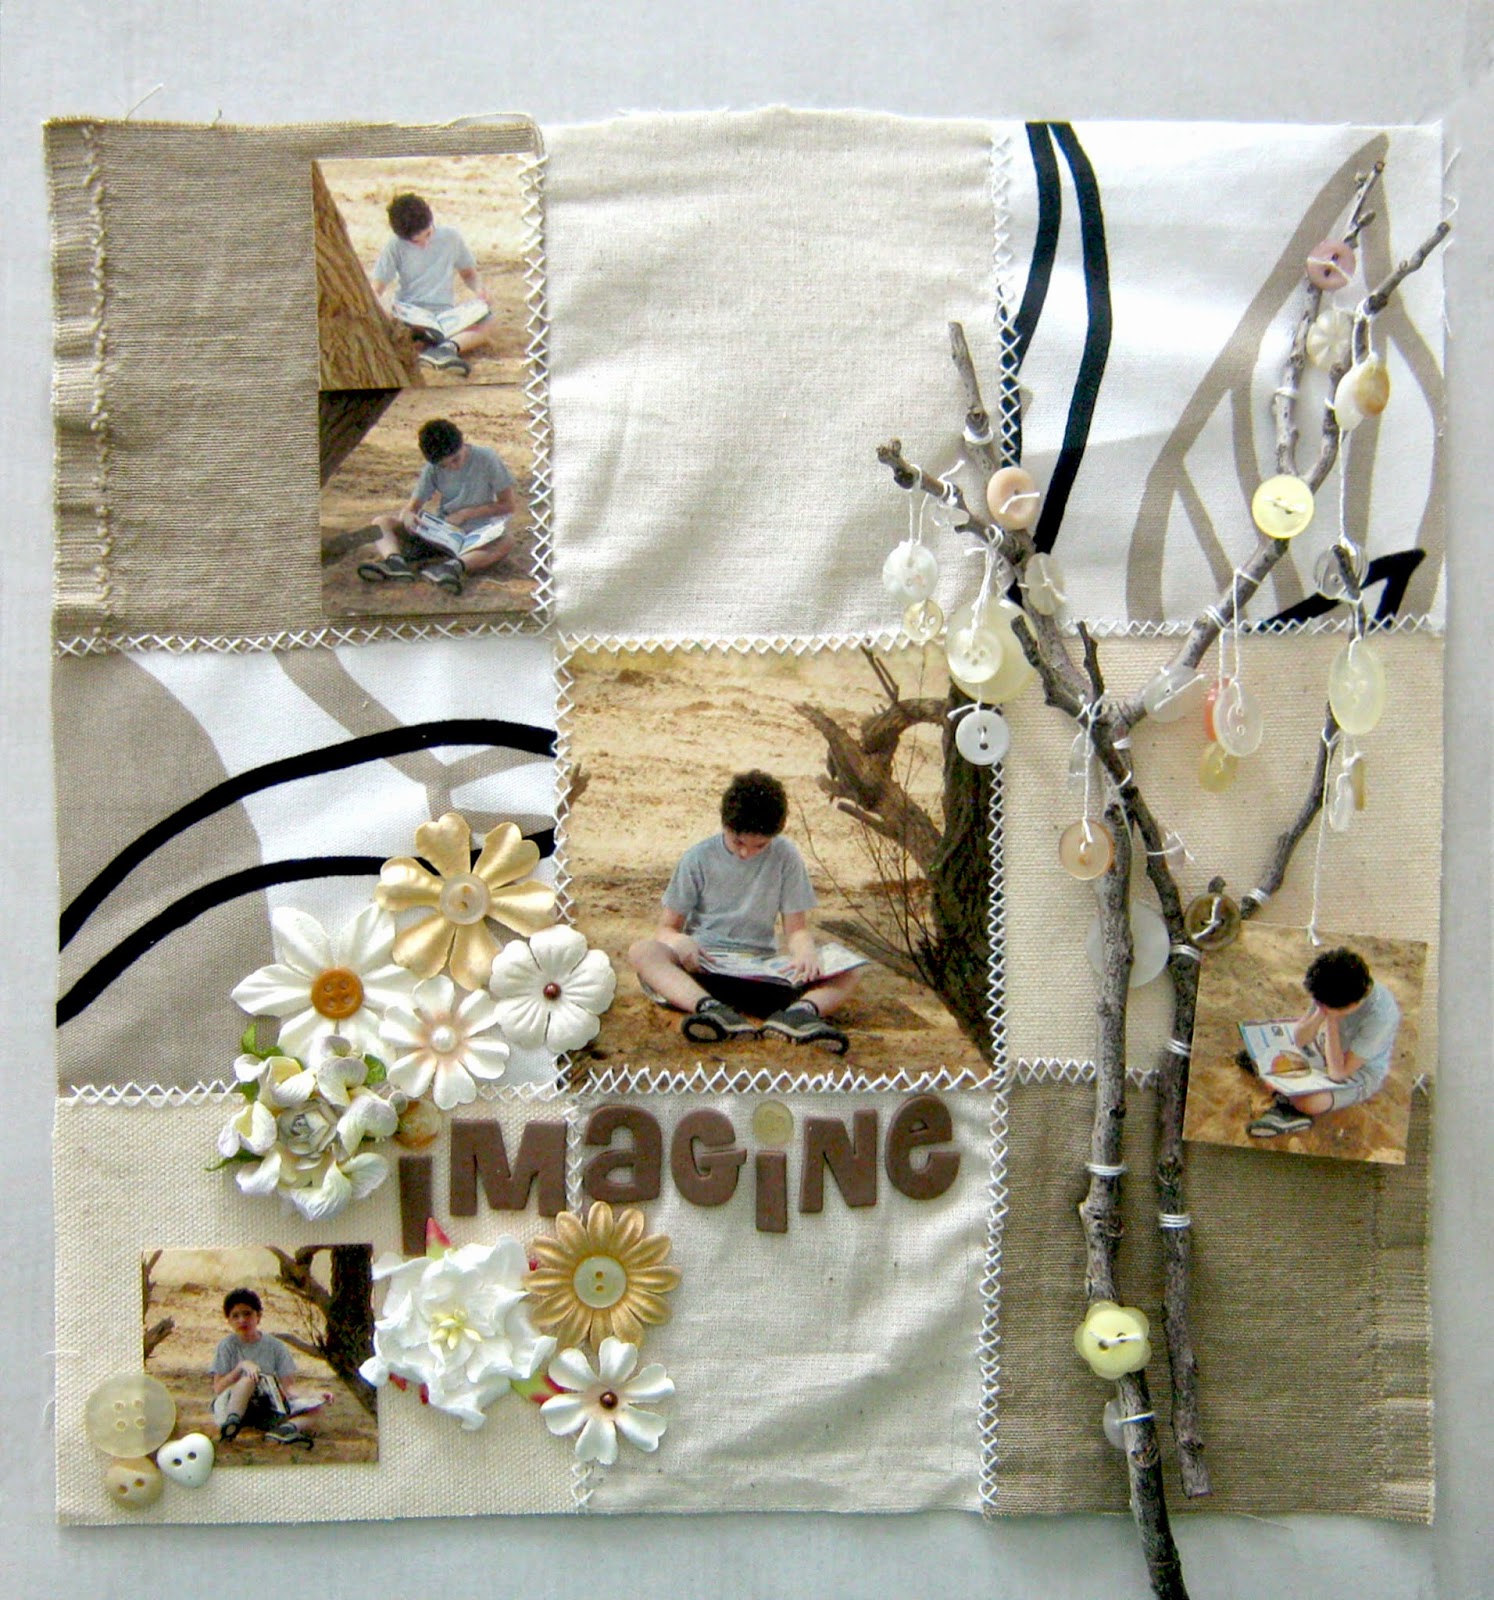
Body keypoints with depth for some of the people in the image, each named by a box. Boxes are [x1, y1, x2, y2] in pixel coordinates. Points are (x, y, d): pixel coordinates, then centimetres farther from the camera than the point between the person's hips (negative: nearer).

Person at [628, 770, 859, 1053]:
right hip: (702, 966, -1)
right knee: (642, 951, -31)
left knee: (846, 976, -20)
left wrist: (806, 952, -21)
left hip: (761, 971, 1)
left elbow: (796, 929, 4)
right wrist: (681, 942, -23)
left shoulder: (785, 856, 2)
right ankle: (711, 1008, -54)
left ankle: (801, 1010, -51)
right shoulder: (698, 859, 0)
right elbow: (667, 927, 2)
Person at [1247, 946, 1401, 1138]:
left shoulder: (1380, 1016, -37)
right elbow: (1299, 1041, -13)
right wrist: (1320, 1013, -31)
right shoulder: (1331, 990, -21)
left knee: (1308, 1102, -30)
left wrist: (1331, 1020, -35)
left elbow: (1338, 1073, -33)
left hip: (1362, 1073, -6)